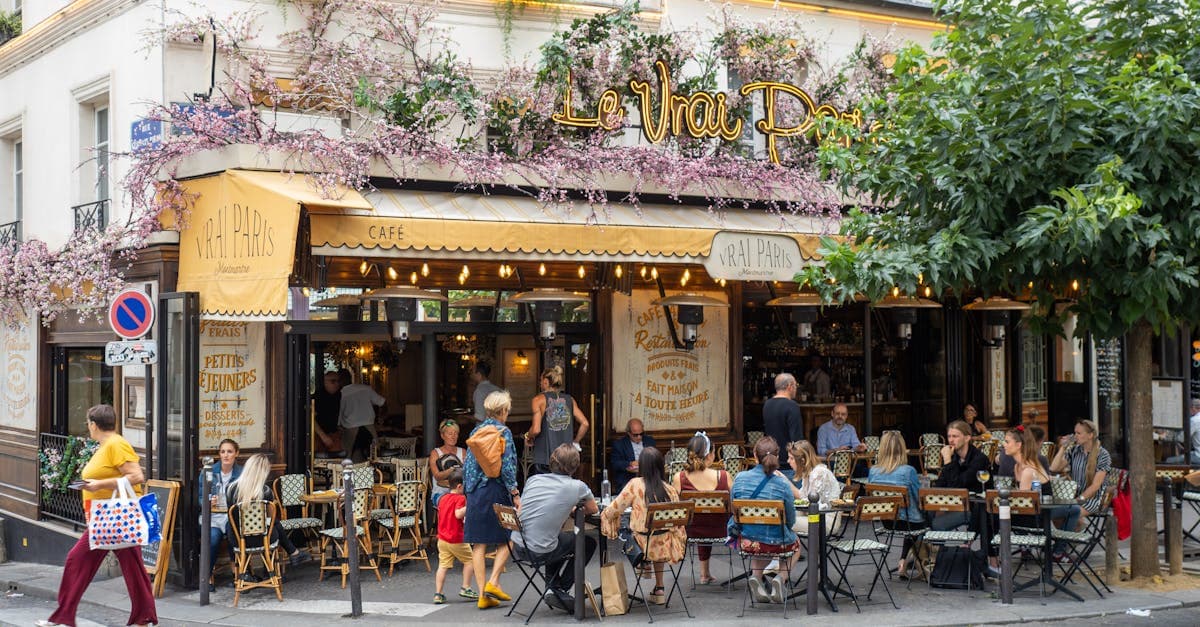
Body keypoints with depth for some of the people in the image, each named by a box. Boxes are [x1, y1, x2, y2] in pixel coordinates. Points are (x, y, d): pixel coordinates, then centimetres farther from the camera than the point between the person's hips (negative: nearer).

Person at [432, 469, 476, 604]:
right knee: (469, 560, 12)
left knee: (443, 565, 4)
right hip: (456, 539, -7)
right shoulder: (460, 498, -13)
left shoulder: (443, 498, 12)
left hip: (442, 539, 7)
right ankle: (465, 588, 12)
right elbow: (458, 514, -28)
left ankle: (438, 594, -1)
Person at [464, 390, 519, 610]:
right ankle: (493, 582, -4)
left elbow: (467, 465, 14)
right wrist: (515, 494, -7)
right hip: (496, 490, -5)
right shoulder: (503, 432, -7)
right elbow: (506, 466, -12)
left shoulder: (476, 431, 11)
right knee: (505, 539, 9)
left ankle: (483, 595, 4)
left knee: (479, 543, 4)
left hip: (475, 491, 6)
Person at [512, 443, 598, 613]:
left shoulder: (533, 479, 6)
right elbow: (593, 510, 15)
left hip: (518, 546, 5)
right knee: (589, 543, 19)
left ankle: (552, 587, 26)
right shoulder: (578, 487, -5)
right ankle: (560, 590, 17)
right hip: (540, 551, -5)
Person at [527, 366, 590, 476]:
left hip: (544, 459, -4)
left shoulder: (539, 400, -5)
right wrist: (575, 442, 16)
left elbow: (536, 429, -13)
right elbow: (584, 423, 3)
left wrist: (528, 437, 8)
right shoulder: (569, 400, 8)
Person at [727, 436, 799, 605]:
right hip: (775, 542, -2)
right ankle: (781, 579, 10)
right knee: (795, 543, 33)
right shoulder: (782, 484, -17)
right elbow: (791, 520, -5)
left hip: (745, 541, 2)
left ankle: (756, 576, 15)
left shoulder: (740, 478, -9)